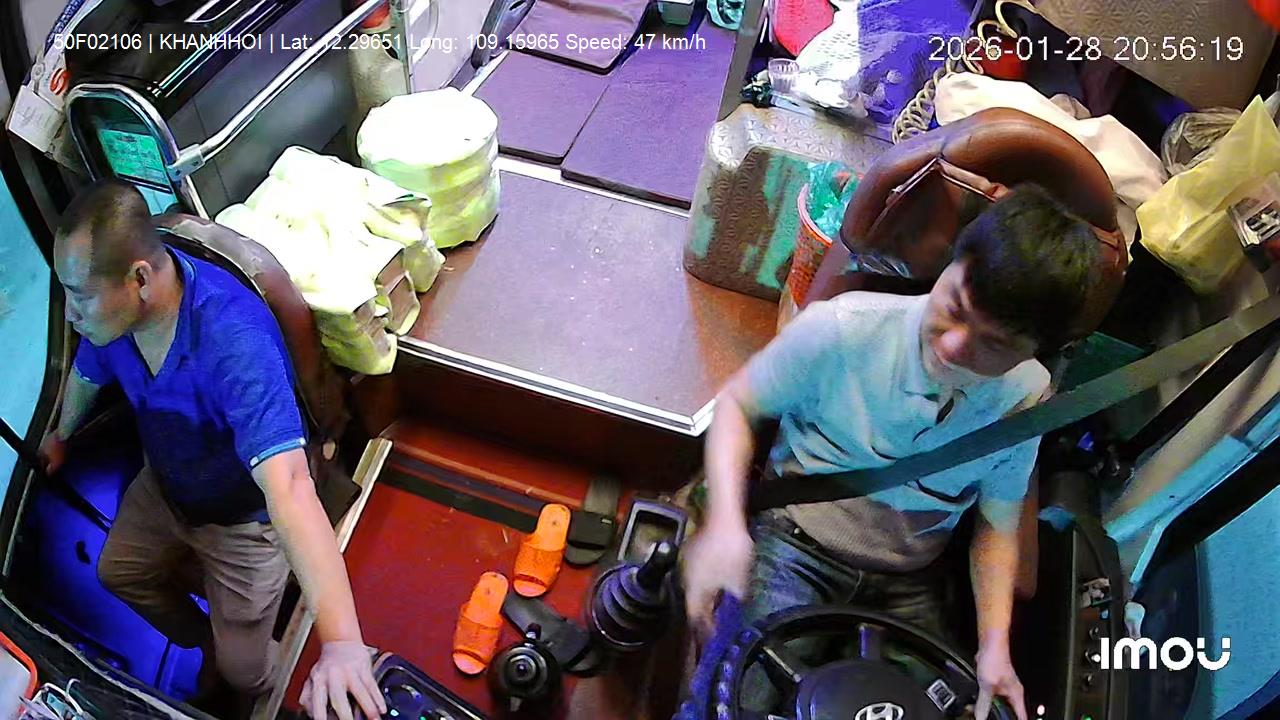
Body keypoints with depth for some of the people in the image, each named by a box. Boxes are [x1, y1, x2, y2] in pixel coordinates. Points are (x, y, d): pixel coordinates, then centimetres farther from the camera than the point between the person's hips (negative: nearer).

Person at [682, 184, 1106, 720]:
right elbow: (738, 404, -9)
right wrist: (725, 524, -22)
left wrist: (994, 646, -6)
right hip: (797, 545, -3)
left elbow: (996, 524, 5)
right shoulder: (843, 329, -23)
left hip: (908, 585, 4)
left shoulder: (1027, 402, -10)